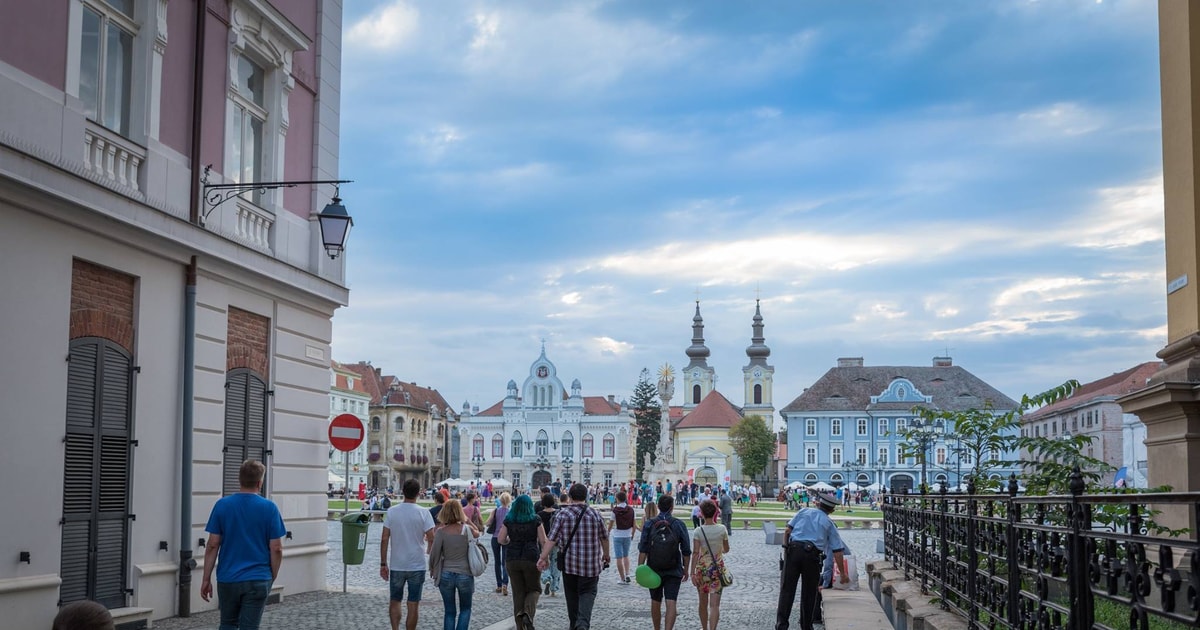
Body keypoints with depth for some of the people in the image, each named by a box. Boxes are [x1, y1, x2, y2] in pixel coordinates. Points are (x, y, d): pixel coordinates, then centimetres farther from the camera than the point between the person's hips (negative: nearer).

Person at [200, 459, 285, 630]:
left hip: (227, 579, 2)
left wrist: (206, 579, 4)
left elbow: (212, 545, -3)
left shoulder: (222, 505, -3)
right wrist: (273, 577, 9)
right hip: (258, 580, -2)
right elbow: (276, 549, -5)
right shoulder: (269, 508, -6)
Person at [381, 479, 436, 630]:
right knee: (413, 605, 7)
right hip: (417, 566, -1)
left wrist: (383, 564, 3)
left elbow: (384, 540, -4)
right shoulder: (423, 513, -9)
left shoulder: (391, 512, -4)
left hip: (396, 566, 1)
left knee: (394, 602, 14)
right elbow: (431, 539, -10)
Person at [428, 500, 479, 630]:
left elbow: (434, 553, -5)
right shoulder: (467, 529, -7)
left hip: (446, 575, 0)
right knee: (465, 609, 17)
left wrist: (432, 569, 11)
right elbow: (477, 533, 17)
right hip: (465, 575, 0)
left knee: (449, 611, 13)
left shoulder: (441, 531, -10)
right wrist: (467, 519, 13)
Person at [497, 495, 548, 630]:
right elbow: (543, 541, -5)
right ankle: (528, 614, -15)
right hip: (531, 558, -2)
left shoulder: (508, 520, 3)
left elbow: (501, 539, 1)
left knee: (518, 592, 10)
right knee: (534, 589, 12)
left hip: (512, 559, 2)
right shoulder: (535, 520, -3)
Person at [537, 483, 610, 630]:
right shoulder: (595, 515, 0)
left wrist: (544, 557, -2)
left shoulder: (562, 514, -4)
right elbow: (604, 538, 13)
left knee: (572, 595, 15)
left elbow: (552, 539, -8)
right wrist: (606, 554, 29)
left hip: (569, 563, 1)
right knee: (587, 593, 2)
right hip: (591, 563, 0)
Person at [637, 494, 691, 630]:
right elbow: (686, 551, -2)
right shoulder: (679, 525, -4)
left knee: (655, 603, 16)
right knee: (671, 603, -5)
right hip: (674, 571, -1)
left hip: (654, 570, 1)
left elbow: (643, 550, -8)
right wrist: (686, 569, 9)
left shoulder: (649, 524, -3)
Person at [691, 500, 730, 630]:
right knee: (714, 604, -3)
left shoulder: (698, 531, -9)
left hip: (702, 569, 0)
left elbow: (695, 553, -13)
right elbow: (726, 550, 7)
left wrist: (692, 573, -11)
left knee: (703, 602, 18)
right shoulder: (722, 529, -5)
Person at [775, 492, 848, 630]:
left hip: (793, 548, 0)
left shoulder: (804, 511, 18)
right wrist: (843, 574, 19)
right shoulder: (829, 524, 17)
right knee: (809, 592, 12)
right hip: (812, 554, 0)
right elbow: (837, 551, 14)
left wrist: (786, 548, 17)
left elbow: (787, 531, 9)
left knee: (787, 588, 1)